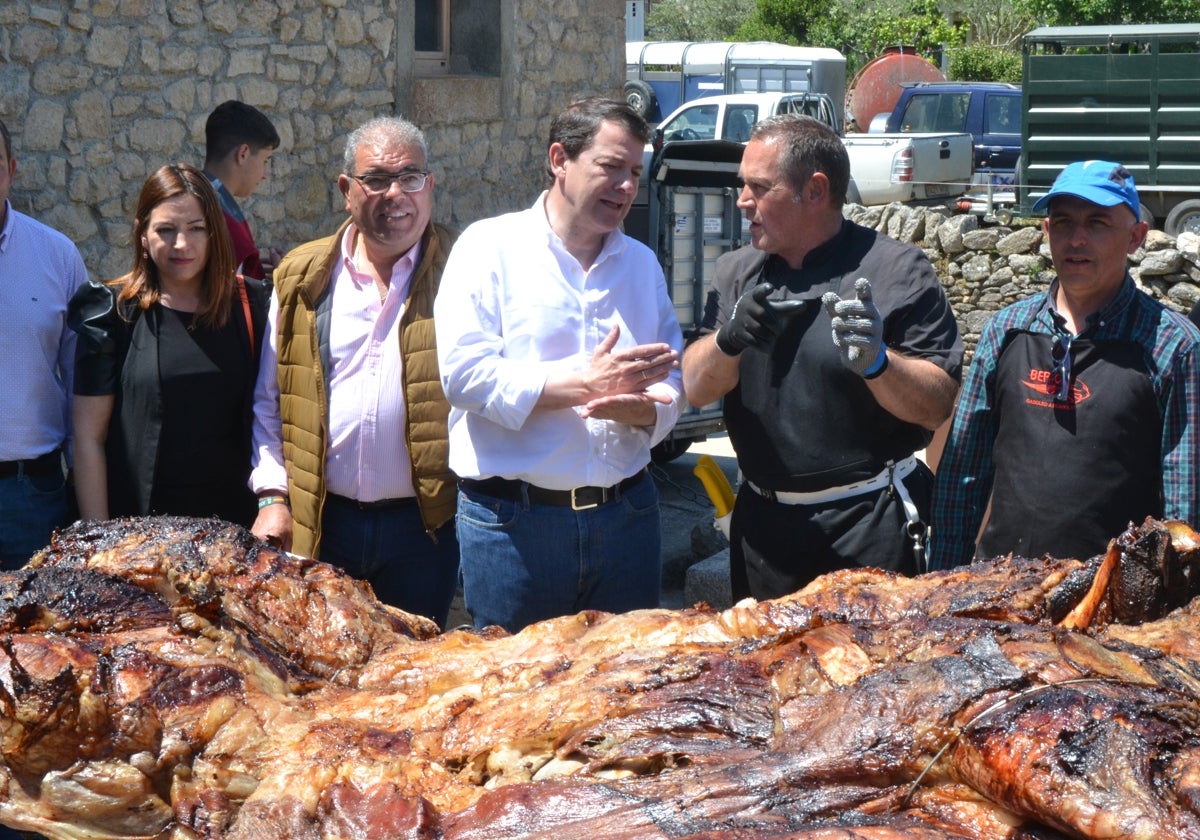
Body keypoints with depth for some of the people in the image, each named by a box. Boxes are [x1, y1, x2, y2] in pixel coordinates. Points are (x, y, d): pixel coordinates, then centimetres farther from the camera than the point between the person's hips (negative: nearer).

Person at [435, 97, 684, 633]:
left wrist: (636, 408, -13)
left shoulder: (642, 263, 14)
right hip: (512, 521, -4)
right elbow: (463, 372, -14)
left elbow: (671, 383, 10)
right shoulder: (491, 247, -3)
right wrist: (583, 382, -18)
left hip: (626, 515, 5)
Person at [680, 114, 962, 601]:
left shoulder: (896, 272, -8)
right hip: (763, 521, 5)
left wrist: (877, 362, -29)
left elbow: (938, 406, -11)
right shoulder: (736, 273, 8)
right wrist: (728, 338, -19)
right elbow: (696, 388, 1)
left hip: (869, 525, -4)